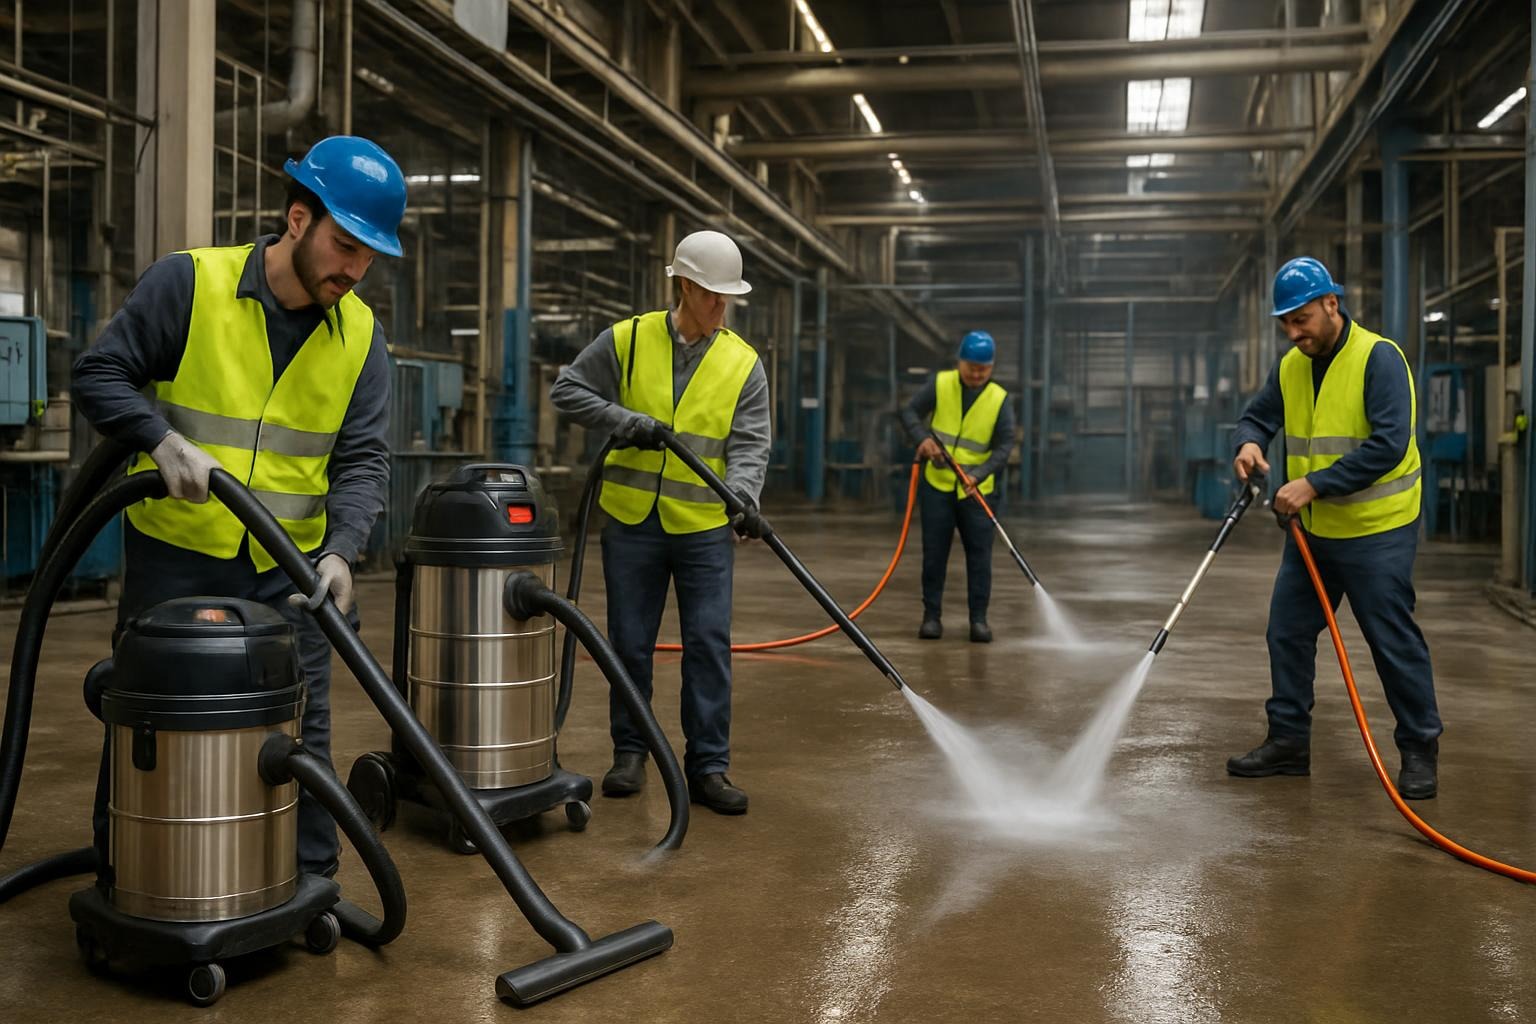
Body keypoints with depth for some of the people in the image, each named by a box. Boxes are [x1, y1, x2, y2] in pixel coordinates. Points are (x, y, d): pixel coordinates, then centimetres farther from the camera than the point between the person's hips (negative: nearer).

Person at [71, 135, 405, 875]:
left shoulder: (361, 336, -1)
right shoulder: (187, 283, -11)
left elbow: (363, 460, -4)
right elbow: (98, 375, -8)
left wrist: (341, 549, -20)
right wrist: (165, 441, -25)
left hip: (288, 569, 3)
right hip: (173, 558, -2)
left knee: (300, 732, 8)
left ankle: (309, 881, 23)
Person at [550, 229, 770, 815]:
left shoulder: (744, 364, 0)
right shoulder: (627, 340, -1)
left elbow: (749, 444, -5)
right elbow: (567, 390, 2)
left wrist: (743, 493, -26)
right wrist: (627, 421, -13)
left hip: (705, 527, 0)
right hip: (632, 523, 0)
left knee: (709, 646, -1)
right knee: (630, 644, 9)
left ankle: (708, 767, 8)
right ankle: (630, 752, 25)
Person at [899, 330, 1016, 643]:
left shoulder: (999, 399, -6)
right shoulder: (940, 384, -4)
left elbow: (1004, 445, -10)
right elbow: (909, 412, 2)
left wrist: (978, 475, -25)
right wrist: (923, 438, -18)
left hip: (975, 490, 0)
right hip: (937, 485, 0)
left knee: (980, 556, 0)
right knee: (934, 553, 5)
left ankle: (979, 618, 8)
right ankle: (932, 615, 14)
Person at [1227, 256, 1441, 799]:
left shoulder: (1378, 358, -15)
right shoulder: (1290, 367, 6)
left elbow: (1388, 445, -23)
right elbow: (1258, 416, 13)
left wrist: (1313, 484, -26)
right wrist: (1249, 443, -12)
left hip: (1375, 532, -7)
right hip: (1311, 530, 7)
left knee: (1394, 641, 0)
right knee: (1288, 632, 10)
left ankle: (1420, 750, 14)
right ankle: (1289, 741, 22)